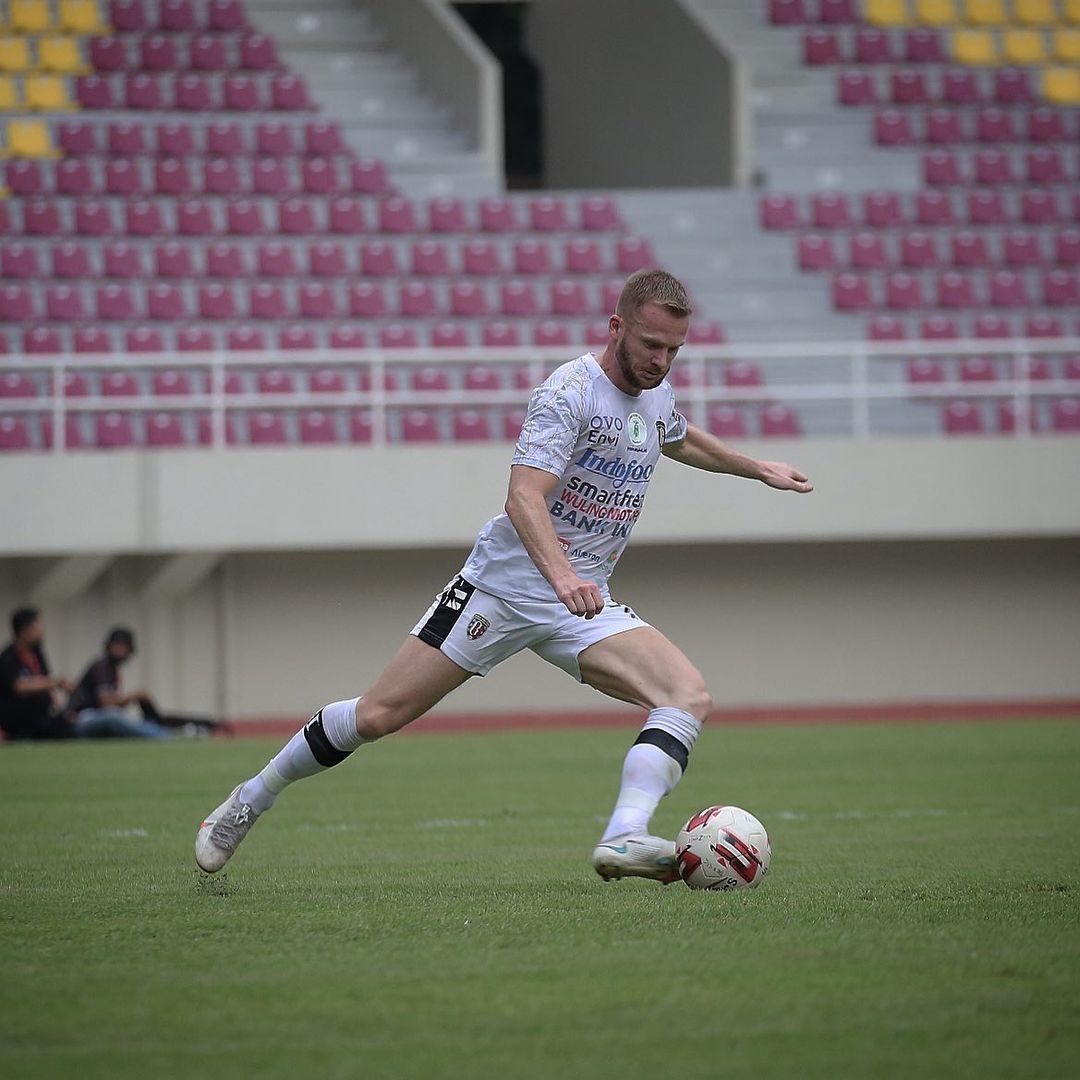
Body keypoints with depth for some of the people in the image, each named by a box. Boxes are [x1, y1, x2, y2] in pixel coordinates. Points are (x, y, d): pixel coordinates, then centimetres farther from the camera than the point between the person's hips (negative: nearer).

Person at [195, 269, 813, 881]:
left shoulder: (657, 393, 7)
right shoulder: (571, 392, -18)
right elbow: (524, 497, -31)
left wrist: (757, 469, 42)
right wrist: (561, 574, -46)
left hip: (586, 603, 6)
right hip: (506, 583, -6)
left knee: (689, 697, -19)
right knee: (377, 718, -4)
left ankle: (623, 840, -34)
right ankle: (251, 801, 18)